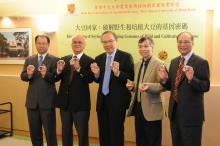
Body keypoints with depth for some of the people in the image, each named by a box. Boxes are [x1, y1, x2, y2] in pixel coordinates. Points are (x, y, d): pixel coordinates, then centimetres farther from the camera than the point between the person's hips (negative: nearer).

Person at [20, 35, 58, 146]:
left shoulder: (54, 60, -6)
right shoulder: (29, 60, 9)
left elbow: (56, 78, -14)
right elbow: (23, 77, 1)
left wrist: (46, 74, -33)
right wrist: (28, 74, -20)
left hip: (47, 101, -4)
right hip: (32, 100, 5)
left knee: (50, 131, 5)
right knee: (34, 131, 17)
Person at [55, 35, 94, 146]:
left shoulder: (89, 61, -7)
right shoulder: (64, 59, 7)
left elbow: (90, 79, -19)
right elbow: (56, 79, 3)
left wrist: (79, 68, -31)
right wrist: (59, 70, -17)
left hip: (80, 103, -5)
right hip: (64, 101, 5)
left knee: (82, 133, 6)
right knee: (65, 132, 17)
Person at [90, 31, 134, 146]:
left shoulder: (126, 57, -8)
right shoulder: (99, 58, 9)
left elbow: (131, 78, -14)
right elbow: (99, 80, 13)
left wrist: (118, 73, -30)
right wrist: (96, 74, -9)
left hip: (117, 101, -5)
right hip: (102, 101, 6)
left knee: (116, 134, 3)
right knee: (103, 134, 15)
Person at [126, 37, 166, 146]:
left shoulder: (159, 64, -10)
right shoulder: (136, 65, 13)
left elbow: (163, 86, -17)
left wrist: (149, 86, -33)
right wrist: (131, 86, 0)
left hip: (152, 109, -7)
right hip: (138, 107, 7)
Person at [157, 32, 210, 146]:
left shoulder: (201, 62, -10)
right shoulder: (174, 62, 9)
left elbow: (206, 87, -16)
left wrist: (192, 79, -33)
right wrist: (164, 79, -8)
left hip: (191, 113, -6)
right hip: (174, 112, 7)